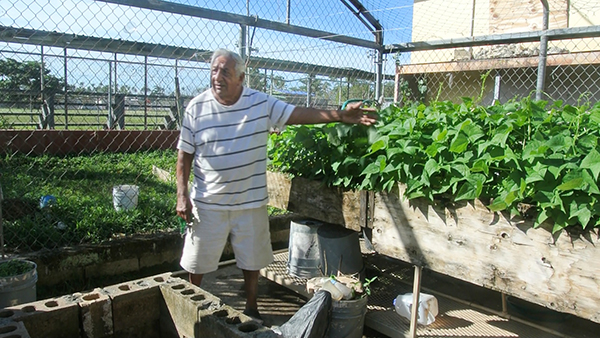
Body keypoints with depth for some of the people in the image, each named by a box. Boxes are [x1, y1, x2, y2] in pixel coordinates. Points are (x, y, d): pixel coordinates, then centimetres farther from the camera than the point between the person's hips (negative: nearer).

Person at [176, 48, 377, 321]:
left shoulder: (261, 103, -6)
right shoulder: (196, 108, -6)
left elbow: (299, 114, -10)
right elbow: (185, 154, -2)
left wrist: (340, 115, -21)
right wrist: (182, 195, -8)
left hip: (251, 202, 1)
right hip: (208, 203, 0)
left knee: (252, 260, 16)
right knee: (198, 260, 13)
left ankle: (251, 308, 38)